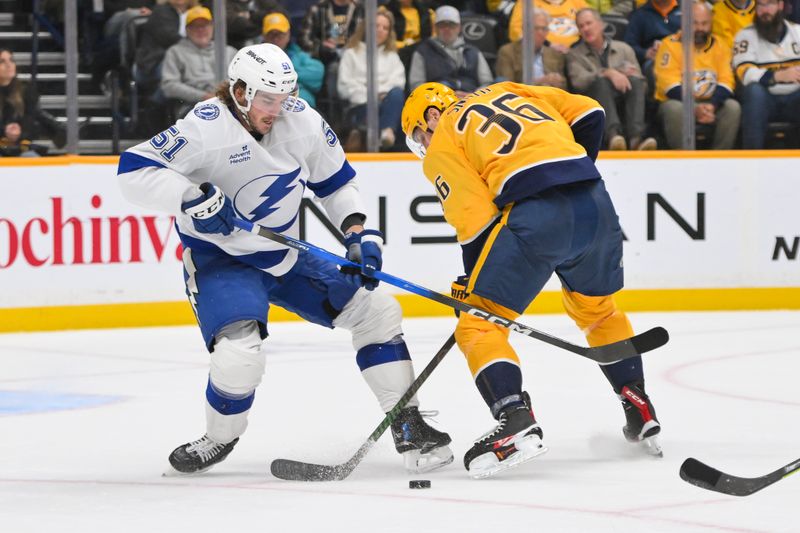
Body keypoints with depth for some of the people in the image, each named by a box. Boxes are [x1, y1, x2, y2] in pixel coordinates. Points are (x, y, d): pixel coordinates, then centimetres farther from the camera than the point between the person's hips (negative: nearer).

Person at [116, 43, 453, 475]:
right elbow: (134, 170, -27)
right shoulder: (206, 128, -23)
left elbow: (335, 181, 9)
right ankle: (218, 440, 2)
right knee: (239, 353, -28)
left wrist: (358, 231, -5)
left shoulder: (303, 121, -6)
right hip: (220, 259, -6)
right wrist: (193, 198, -37)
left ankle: (407, 425, 10)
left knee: (375, 309, 0)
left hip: (286, 256, 6)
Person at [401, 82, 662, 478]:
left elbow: (476, 219, 2)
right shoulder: (507, 92, 29)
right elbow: (587, 115, 21)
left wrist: (467, 288, 12)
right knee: (597, 308, 30)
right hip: (594, 203, 6)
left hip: (536, 214, -6)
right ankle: (641, 413, 30)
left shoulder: (441, 147, 13)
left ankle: (516, 419, -18)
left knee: (478, 325, 1)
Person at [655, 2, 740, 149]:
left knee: (732, 107, -24)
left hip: (710, 105, 3)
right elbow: (669, 84, -14)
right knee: (674, 108, -36)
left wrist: (712, 105, -22)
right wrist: (694, 108, -27)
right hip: (679, 101, -3)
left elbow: (726, 82, -2)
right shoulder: (671, 45, -4)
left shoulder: (719, 46, 7)